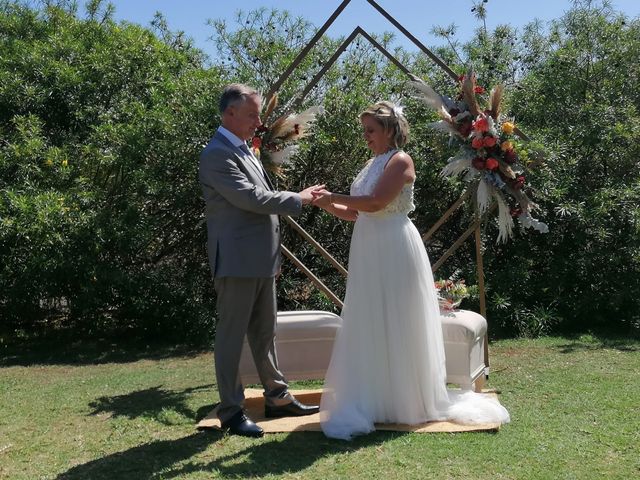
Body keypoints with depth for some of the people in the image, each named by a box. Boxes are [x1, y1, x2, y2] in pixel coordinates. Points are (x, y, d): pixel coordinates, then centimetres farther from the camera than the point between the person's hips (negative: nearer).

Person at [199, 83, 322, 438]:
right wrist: (298, 199, -11)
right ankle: (231, 412, 10)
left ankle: (277, 398, 28)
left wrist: (273, 256, 20)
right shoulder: (217, 154, -13)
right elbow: (251, 198, -22)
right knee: (232, 335, 0)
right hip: (237, 261, -9)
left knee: (264, 332, 17)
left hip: (261, 259, 10)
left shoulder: (244, 150, 17)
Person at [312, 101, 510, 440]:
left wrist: (334, 197, -16)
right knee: (368, 326, 8)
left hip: (394, 251, -8)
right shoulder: (373, 164, 17)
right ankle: (373, 399, 16)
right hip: (369, 252, 8)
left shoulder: (400, 161, -8)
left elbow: (375, 202, -22)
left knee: (396, 325, 0)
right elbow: (356, 213, 15)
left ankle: (407, 399, 14)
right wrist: (328, 205, 2)